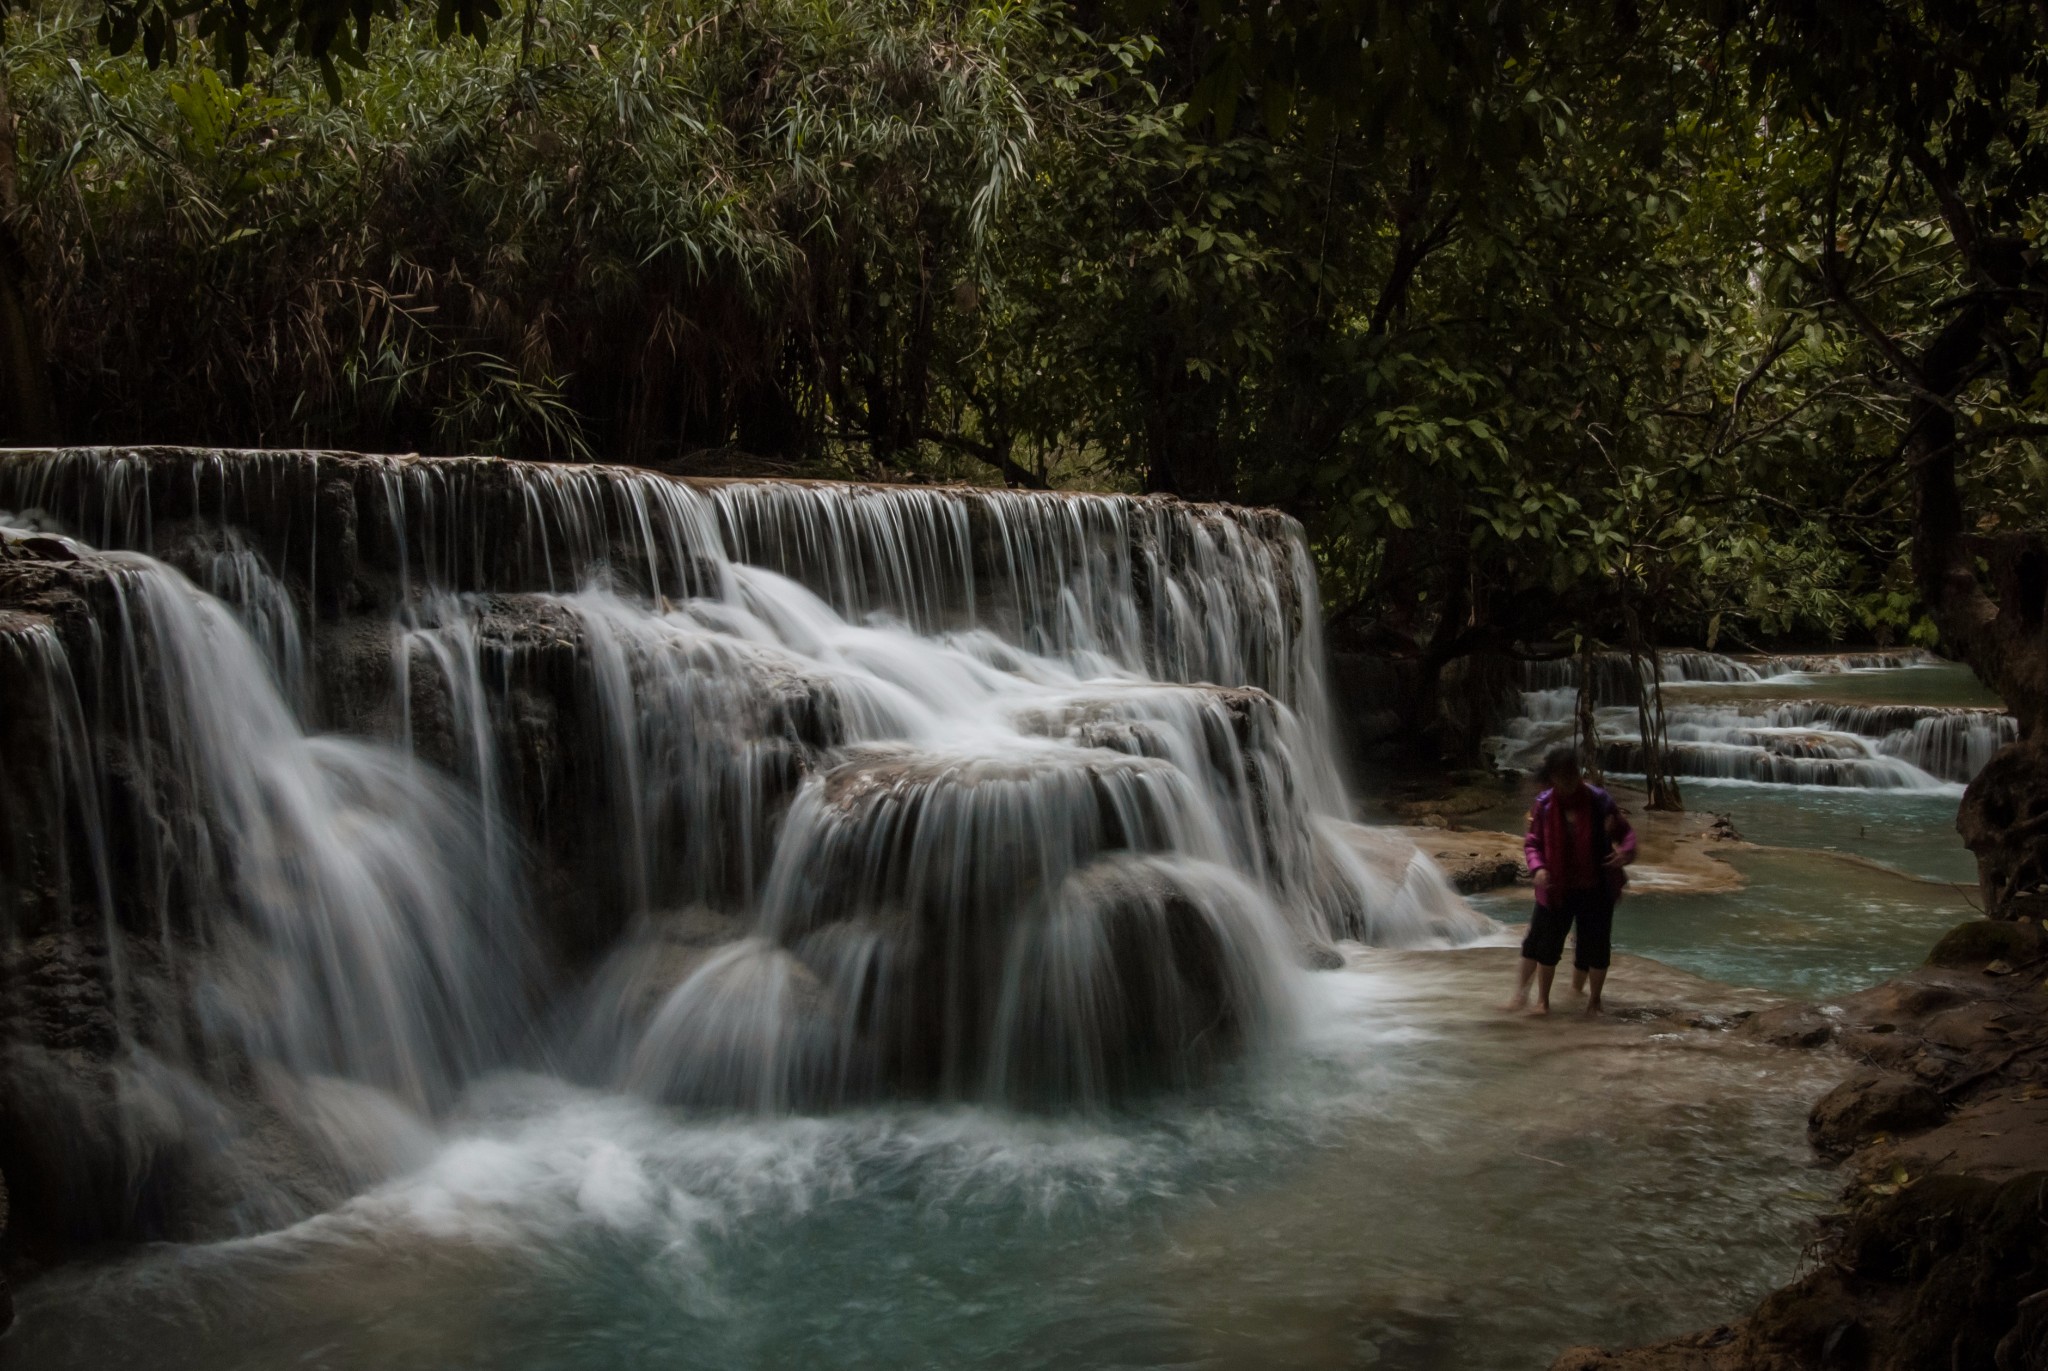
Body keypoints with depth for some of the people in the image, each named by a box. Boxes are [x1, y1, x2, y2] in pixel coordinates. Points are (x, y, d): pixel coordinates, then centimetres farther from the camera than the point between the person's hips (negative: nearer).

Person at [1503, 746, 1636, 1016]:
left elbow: (1624, 831, -1)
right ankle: (1542, 1000, 20)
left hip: (1596, 889, -1)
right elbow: (1532, 843, 2)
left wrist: (1626, 851, -22)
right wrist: (1537, 868, -16)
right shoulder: (1543, 806, -6)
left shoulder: (1599, 801, -10)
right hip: (1557, 889, 1)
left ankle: (1594, 1000, 27)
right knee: (1545, 944, 5)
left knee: (1596, 946, 7)